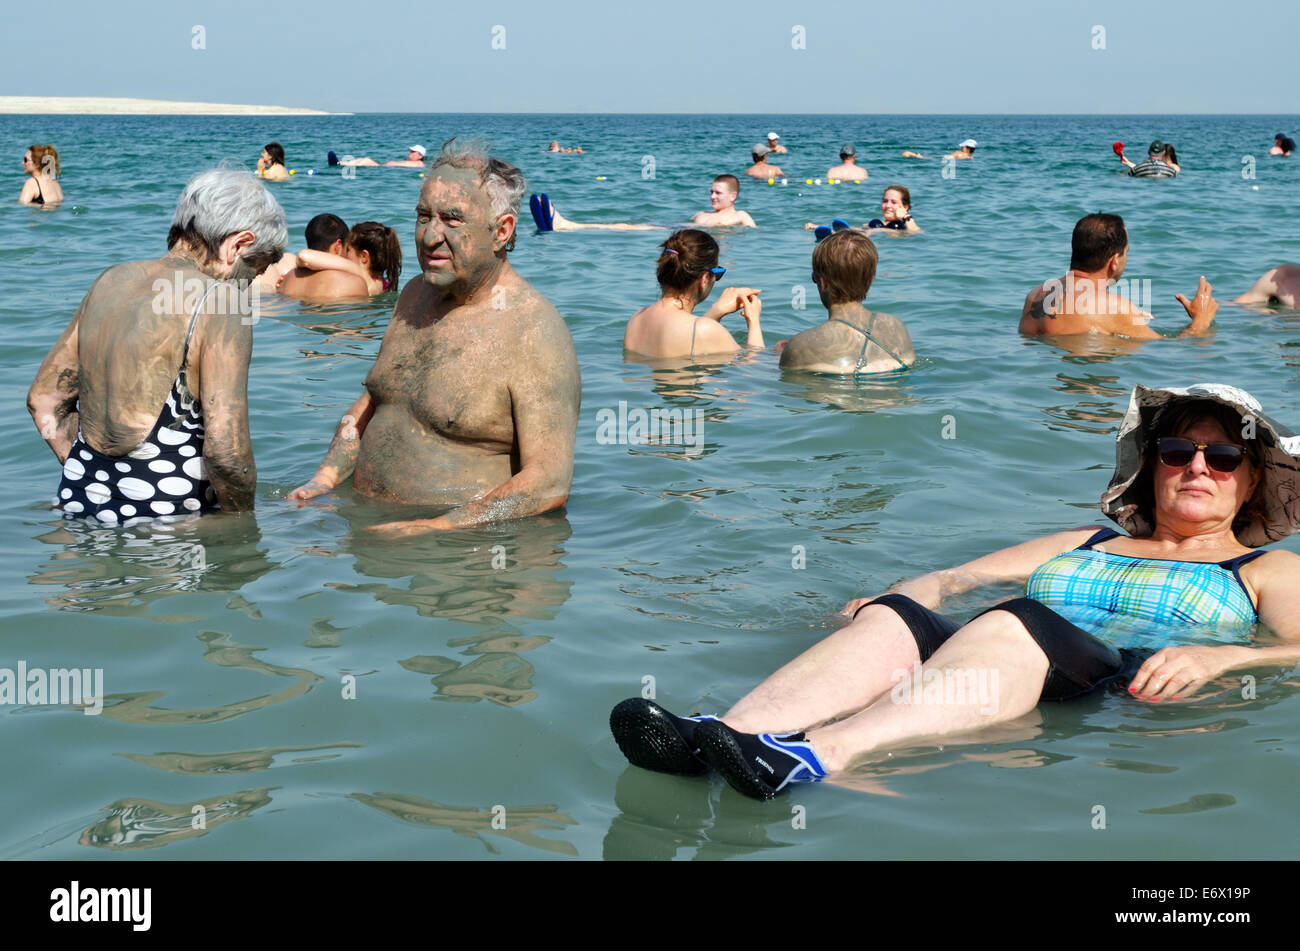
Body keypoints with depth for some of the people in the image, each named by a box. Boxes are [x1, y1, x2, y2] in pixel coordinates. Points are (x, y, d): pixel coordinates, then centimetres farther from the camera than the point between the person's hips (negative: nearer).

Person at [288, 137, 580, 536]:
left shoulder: (534, 333, -14)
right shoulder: (415, 296, 12)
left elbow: (550, 486, -19)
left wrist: (434, 530, -23)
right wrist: (325, 478, 10)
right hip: (369, 523, 8)